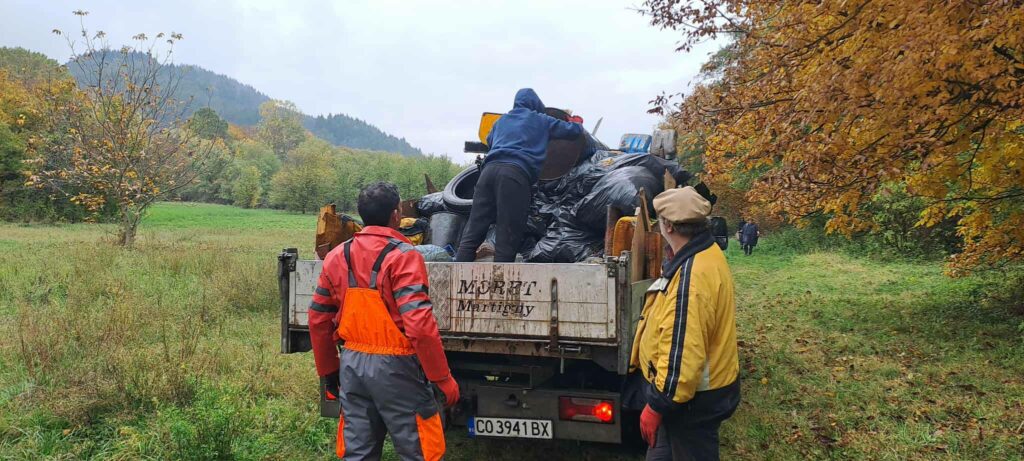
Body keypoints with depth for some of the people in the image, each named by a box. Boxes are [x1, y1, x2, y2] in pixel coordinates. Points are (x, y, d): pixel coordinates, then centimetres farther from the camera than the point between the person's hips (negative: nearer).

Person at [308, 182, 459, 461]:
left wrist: (328, 372, 22)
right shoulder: (402, 256, -13)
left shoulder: (337, 256, 6)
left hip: (352, 364, 6)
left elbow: (318, 319, 12)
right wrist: (443, 377, -13)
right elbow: (419, 324, -21)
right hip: (393, 366, -6)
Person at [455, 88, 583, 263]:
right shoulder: (541, 120, 20)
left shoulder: (502, 120, 32)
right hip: (515, 174, -4)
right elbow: (574, 130, 26)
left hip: (489, 169, 5)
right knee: (507, 240, -6)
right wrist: (577, 123, 49)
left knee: (472, 234, 0)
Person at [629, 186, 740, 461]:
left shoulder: (691, 276, -32)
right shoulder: (708, 254, 2)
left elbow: (682, 353, -32)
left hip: (692, 399, -10)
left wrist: (657, 404, -24)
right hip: (703, 389, 10)